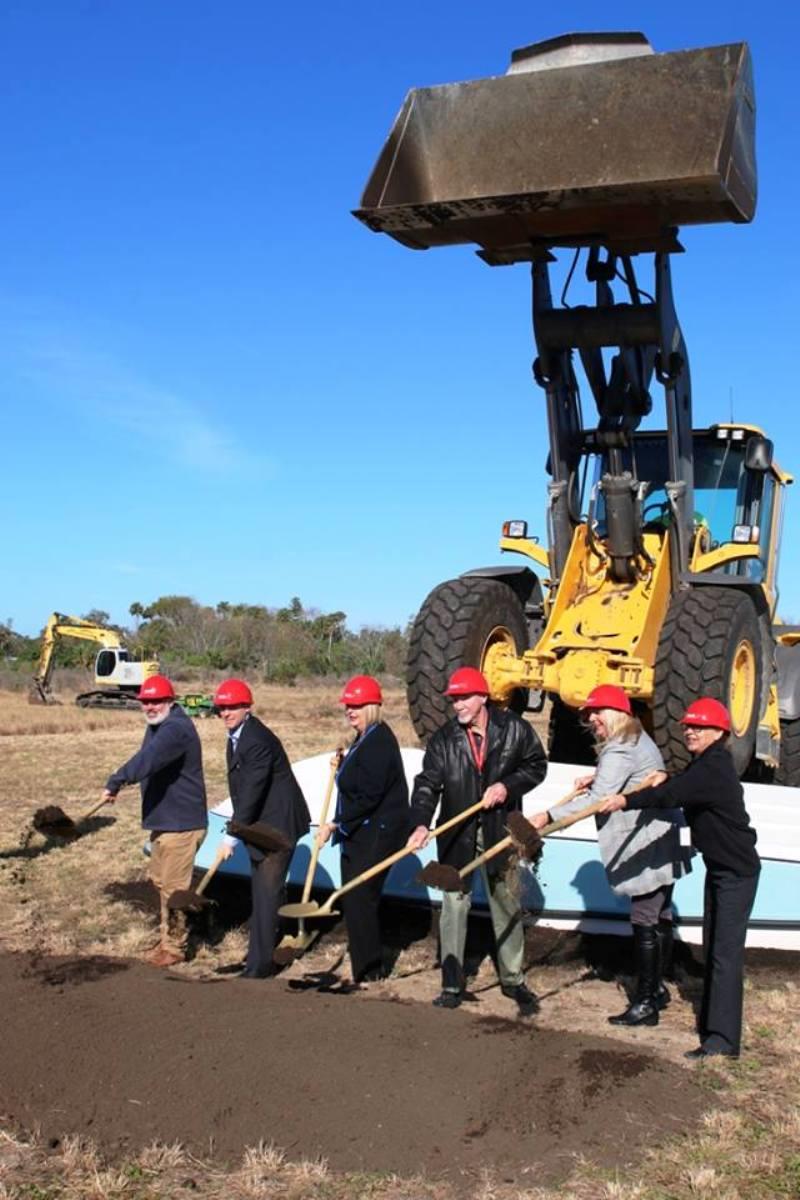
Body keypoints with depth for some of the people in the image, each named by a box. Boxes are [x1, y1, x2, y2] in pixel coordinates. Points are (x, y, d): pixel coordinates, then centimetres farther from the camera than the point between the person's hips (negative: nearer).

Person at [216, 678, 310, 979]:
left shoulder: (257, 741, -24)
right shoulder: (237, 737, 8)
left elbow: (251, 792, -27)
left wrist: (232, 836, -27)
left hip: (277, 824, -10)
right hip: (259, 826, 10)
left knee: (267, 893, -7)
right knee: (260, 894, 18)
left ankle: (260, 963, -2)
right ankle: (259, 957, 30)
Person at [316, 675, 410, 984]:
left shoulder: (379, 742, -19)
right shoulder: (363, 739, 14)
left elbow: (369, 796, -23)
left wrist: (335, 824, -20)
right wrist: (342, 767, 9)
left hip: (376, 835, -11)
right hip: (358, 834, 11)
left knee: (359, 898, -7)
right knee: (353, 898, 14)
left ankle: (369, 970, 4)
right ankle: (368, 966, 25)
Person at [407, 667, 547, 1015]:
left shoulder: (514, 729, -6)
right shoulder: (443, 739, -4)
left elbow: (536, 765, 5)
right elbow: (427, 784, -11)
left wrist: (508, 786, -11)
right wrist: (421, 824, -27)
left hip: (500, 833, 0)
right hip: (457, 836, 0)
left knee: (507, 906, 10)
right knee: (454, 906, 2)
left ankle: (513, 980, 25)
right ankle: (452, 984, 13)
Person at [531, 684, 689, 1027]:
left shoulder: (620, 752, -19)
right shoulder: (636, 742, 15)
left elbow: (597, 799, -28)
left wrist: (549, 816, -33)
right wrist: (596, 778, 8)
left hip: (649, 848, -11)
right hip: (661, 844, 11)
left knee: (645, 923, -8)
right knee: (659, 919, 18)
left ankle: (645, 1003, -4)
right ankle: (655, 988, 30)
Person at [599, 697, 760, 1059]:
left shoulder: (714, 769, -24)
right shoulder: (703, 765, 9)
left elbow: (672, 795, -37)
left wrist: (627, 801, -44)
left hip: (737, 871, -11)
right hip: (718, 867, 11)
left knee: (725, 953, -11)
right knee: (712, 948, 18)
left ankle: (723, 1039, -10)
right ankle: (711, 1021, 30)